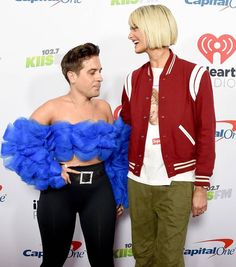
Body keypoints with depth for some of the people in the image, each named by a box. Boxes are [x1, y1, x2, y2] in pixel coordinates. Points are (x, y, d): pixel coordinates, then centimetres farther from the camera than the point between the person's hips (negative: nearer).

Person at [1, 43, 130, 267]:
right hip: (60, 189, -2)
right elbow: (19, 144, -14)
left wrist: (119, 194, 11)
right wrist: (52, 173, -16)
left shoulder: (103, 107, 3)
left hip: (99, 188, 3)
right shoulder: (53, 108, -9)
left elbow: (117, 152, 10)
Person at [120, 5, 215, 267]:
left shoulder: (194, 75, -8)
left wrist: (201, 186, -5)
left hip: (177, 183, -4)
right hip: (138, 182, 4)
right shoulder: (133, 79, 5)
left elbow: (206, 134, -6)